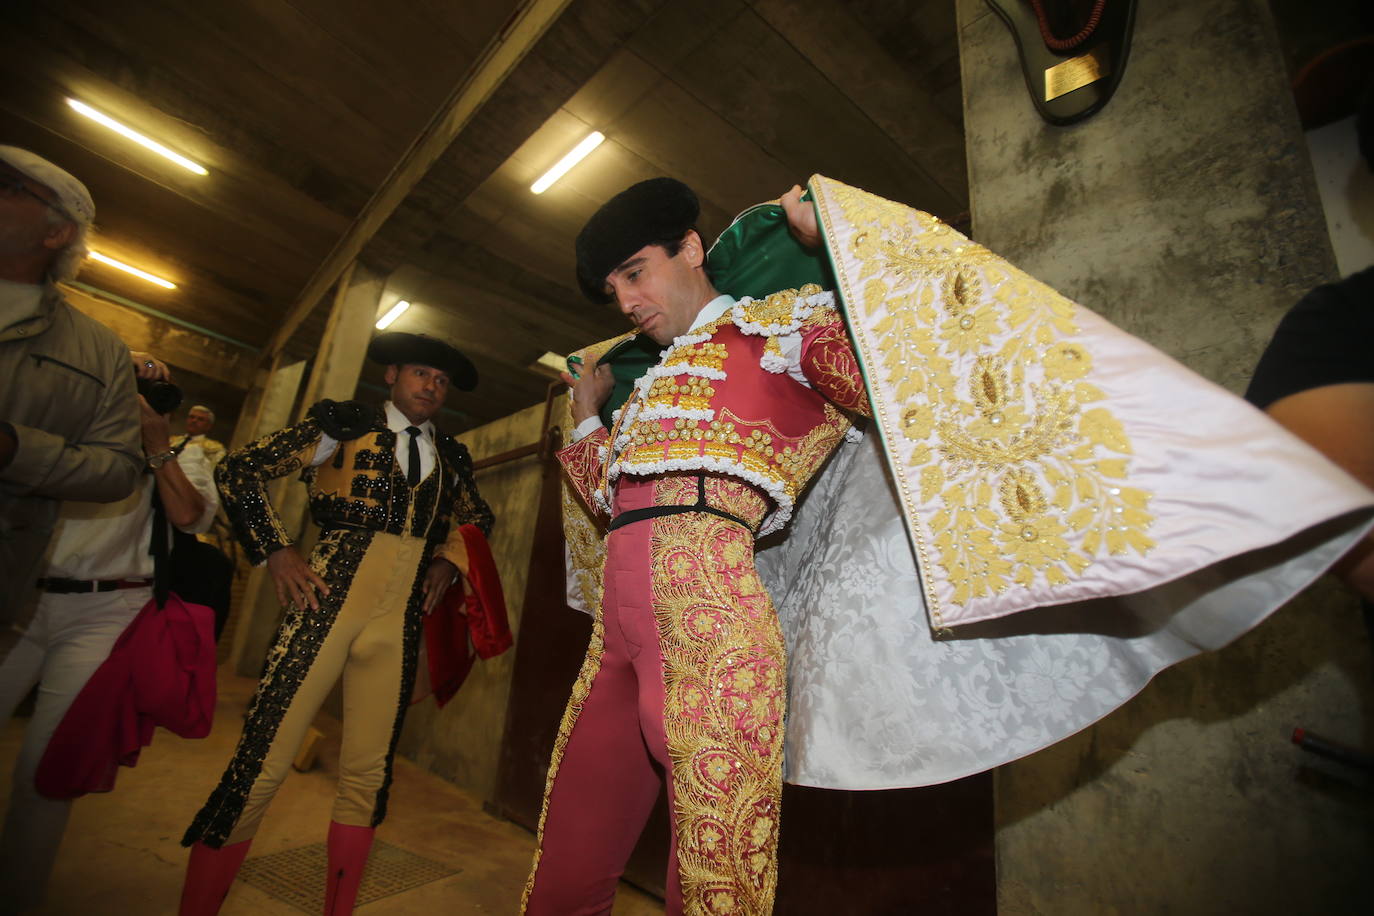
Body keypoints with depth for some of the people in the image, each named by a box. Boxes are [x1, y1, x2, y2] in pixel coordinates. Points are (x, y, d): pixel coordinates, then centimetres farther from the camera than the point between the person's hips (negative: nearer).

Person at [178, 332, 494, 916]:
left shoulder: (450, 457, 16)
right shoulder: (344, 423, 6)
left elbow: (478, 519, 30)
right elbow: (238, 470, 6)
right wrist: (275, 552, -2)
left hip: (401, 617, 3)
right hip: (333, 598, -3)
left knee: (368, 773, 9)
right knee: (261, 764, -3)